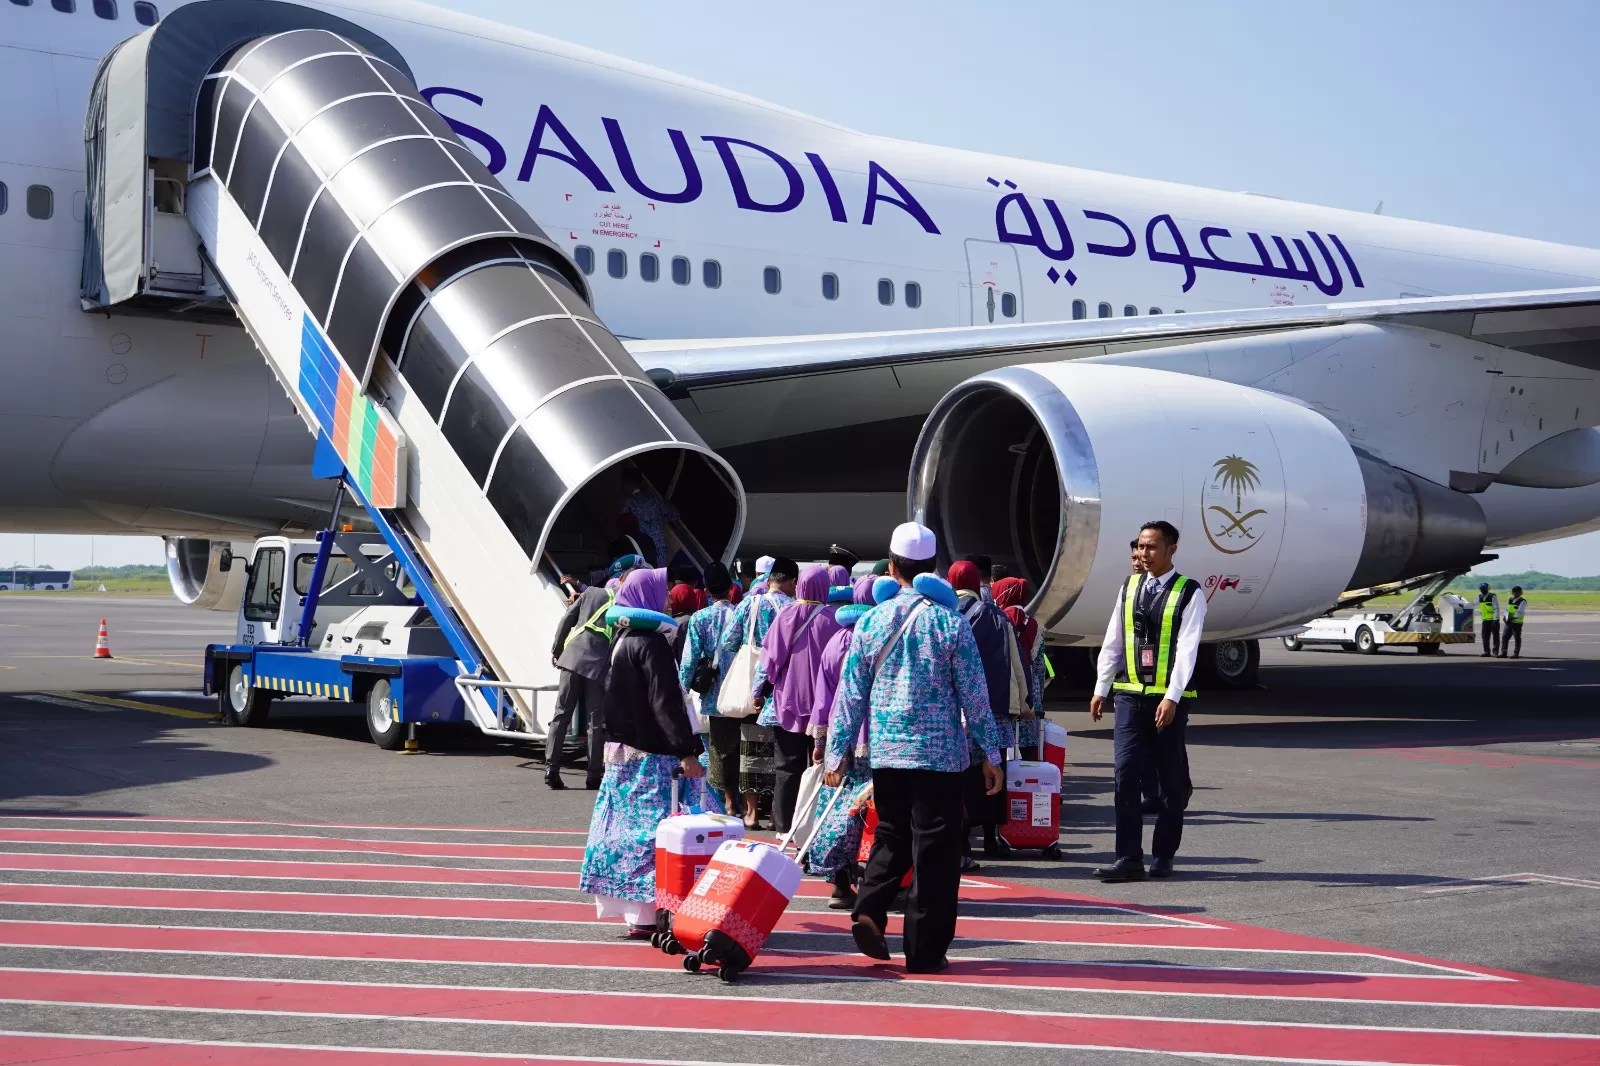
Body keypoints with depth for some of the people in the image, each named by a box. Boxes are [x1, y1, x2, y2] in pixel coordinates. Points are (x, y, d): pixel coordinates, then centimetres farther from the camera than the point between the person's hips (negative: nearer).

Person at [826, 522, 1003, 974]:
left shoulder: (871, 622, 1)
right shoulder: (950, 623, -6)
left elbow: (850, 693, 3)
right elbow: (974, 694, -3)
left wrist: (836, 753, 9)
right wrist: (990, 754, 4)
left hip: (886, 751, 3)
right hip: (940, 751, -3)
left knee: (891, 838, 19)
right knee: (934, 850, 3)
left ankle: (868, 911, -2)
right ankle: (925, 950, 5)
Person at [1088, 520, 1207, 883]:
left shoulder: (1188, 593, -5)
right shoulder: (1129, 588, 9)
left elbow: (1186, 649, -12)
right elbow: (1112, 642, 12)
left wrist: (1172, 697, -19)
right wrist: (1101, 689, 10)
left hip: (1168, 699, -3)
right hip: (1129, 694, 3)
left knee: (1172, 781, 6)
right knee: (1125, 775, -5)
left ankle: (1163, 855, 19)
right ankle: (1128, 859, -4)